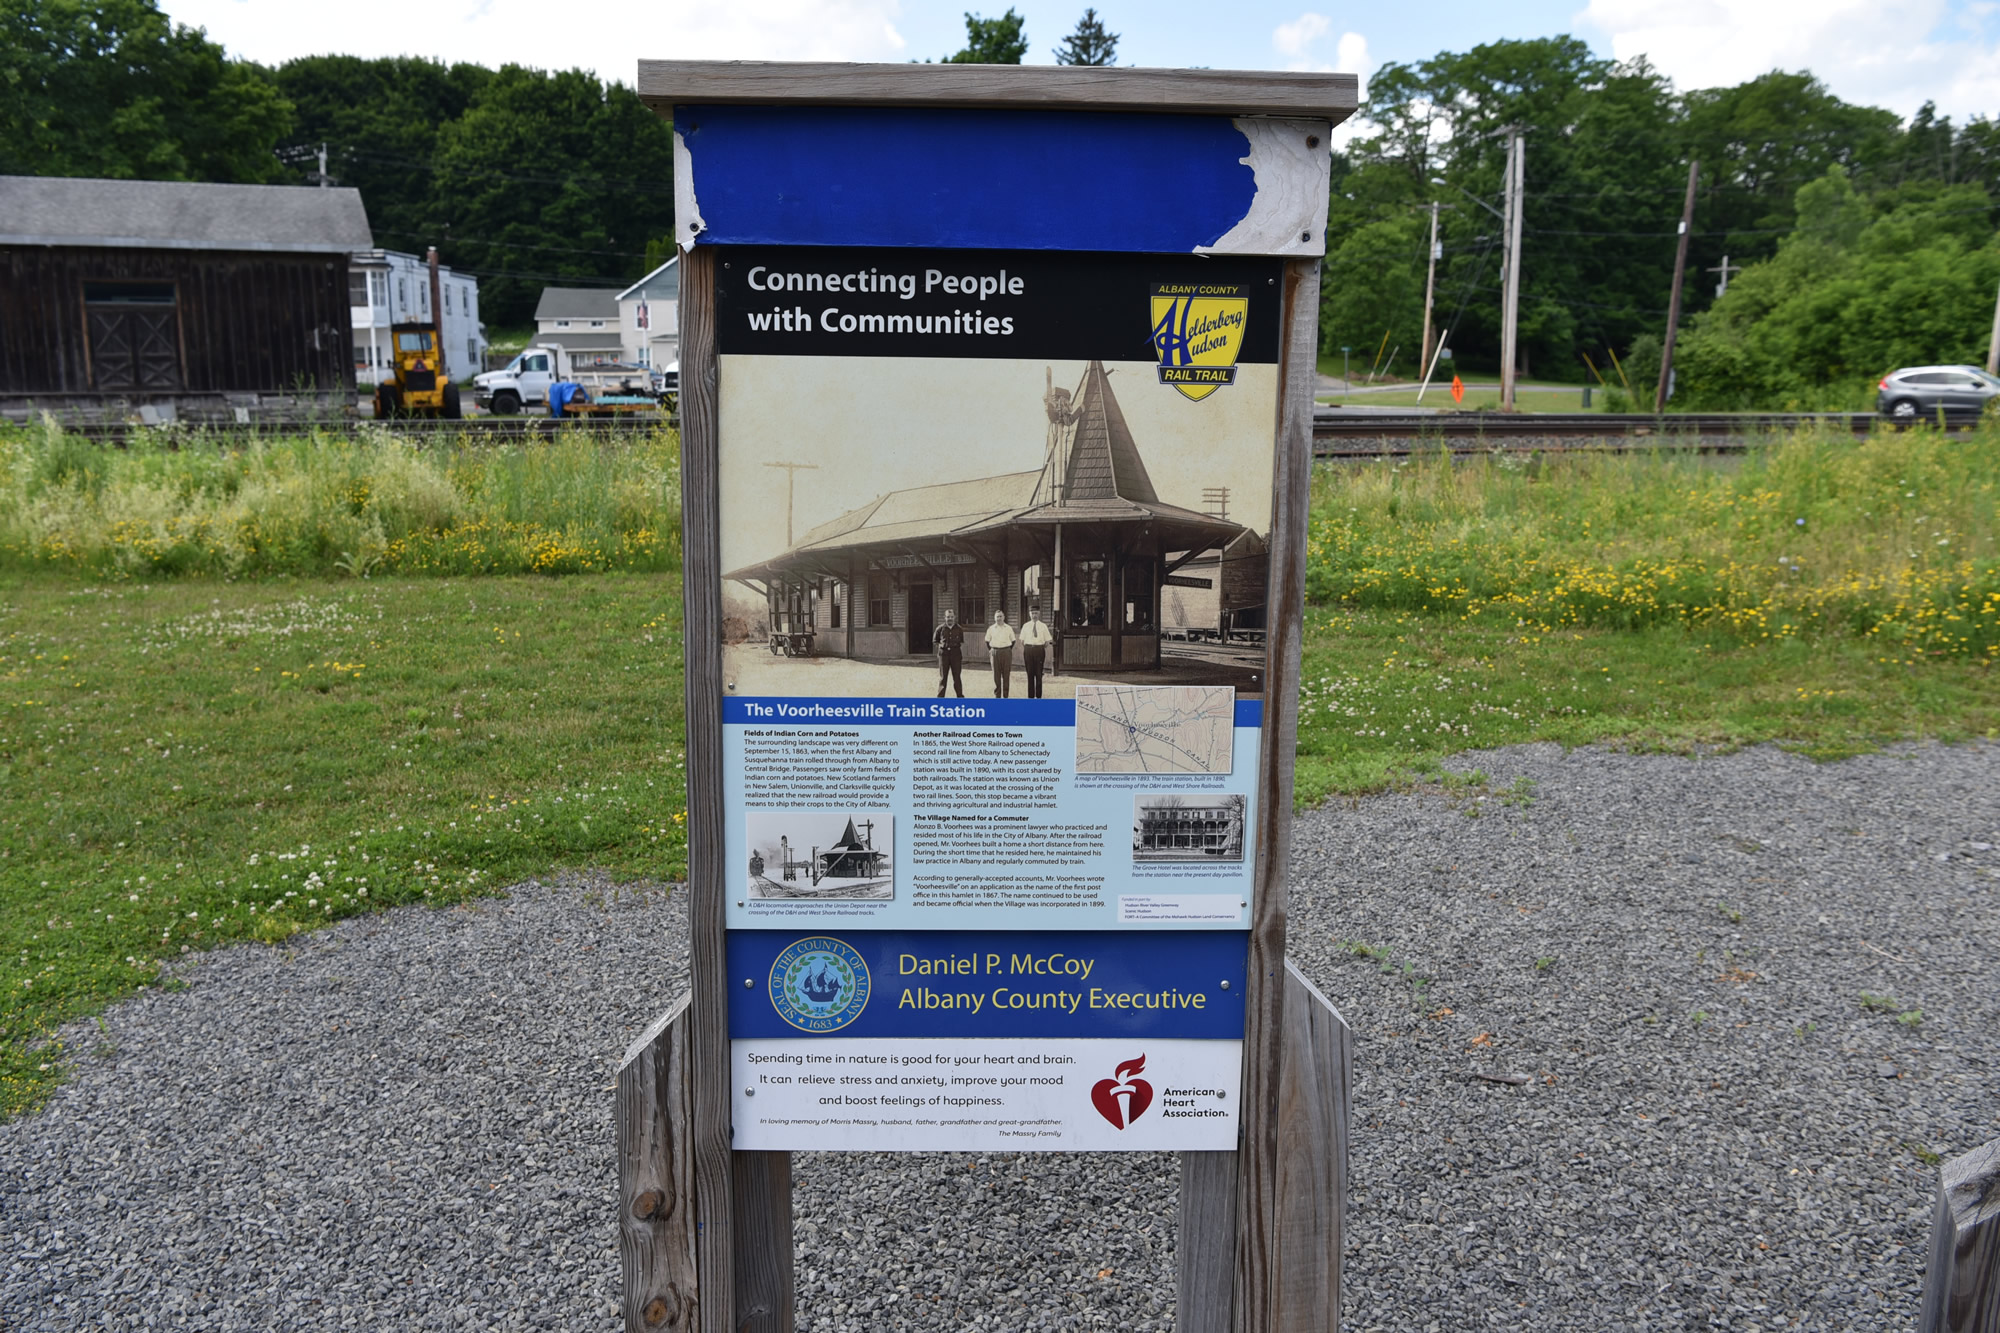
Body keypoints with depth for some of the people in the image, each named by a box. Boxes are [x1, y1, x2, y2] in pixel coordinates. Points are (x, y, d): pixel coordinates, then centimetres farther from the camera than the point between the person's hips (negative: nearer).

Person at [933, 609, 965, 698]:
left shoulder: (959, 629, 3)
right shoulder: (940, 628, 1)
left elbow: (962, 643, 6)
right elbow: (935, 641, 11)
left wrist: (963, 656, 0)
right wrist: (940, 648, 0)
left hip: (956, 654, 0)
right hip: (944, 654, 0)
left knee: (957, 677, 6)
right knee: (943, 677, 3)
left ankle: (960, 696, 14)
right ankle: (940, 697, 7)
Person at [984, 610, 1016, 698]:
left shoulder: (1008, 628, 4)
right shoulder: (991, 628, 6)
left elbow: (1013, 640, 12)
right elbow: (987, 641, 14)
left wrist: (1009, 649, 3)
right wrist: (990, 650, 4)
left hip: (1006, 652, 0)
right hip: (995, 652, 0)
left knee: (1006, 674, 2)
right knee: (996, 675, 2)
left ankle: (1005, 695, 8)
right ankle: (997, 695, 11)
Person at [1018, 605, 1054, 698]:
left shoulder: (1043, 626, 2)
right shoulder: (1025, 626, 5)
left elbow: (1047, 642, 3)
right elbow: (1022, 641, 7)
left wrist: (1047, 657, -1)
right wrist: (1022, 655, 2)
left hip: (1039, 649, -1)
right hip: (1028, 650, 1)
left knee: (1039, 674, 4)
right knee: (1030, 674, 6)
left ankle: (1038, 696, 13)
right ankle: (1030, 696, 15)